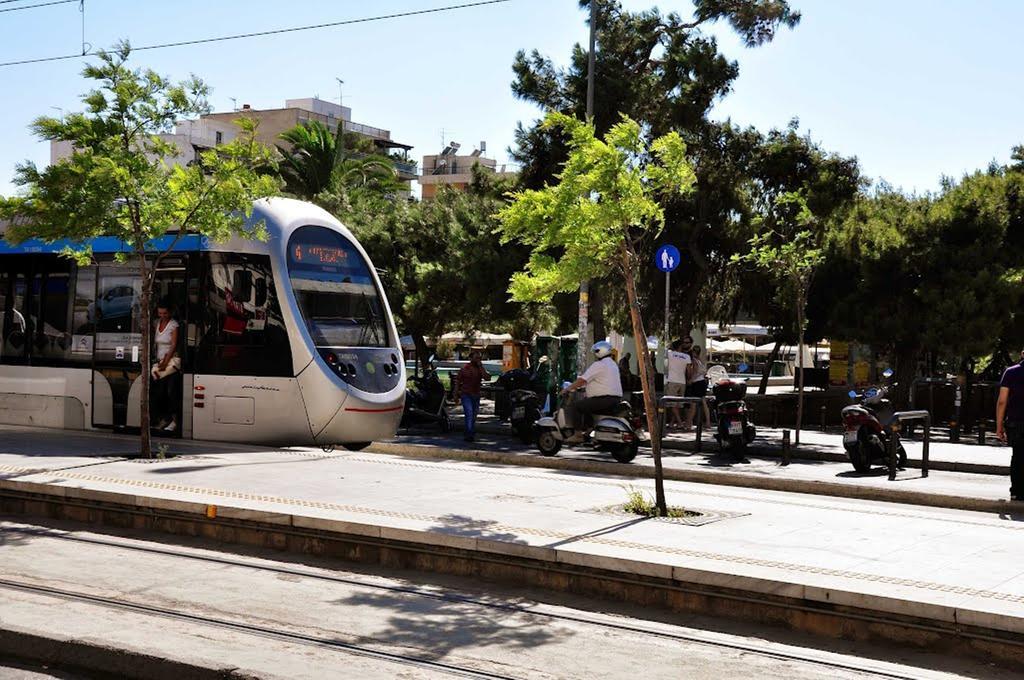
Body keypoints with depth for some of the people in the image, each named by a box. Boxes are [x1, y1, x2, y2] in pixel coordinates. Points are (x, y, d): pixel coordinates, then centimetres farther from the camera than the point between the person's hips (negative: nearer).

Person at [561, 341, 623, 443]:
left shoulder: (598, 365, -10)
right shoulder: (613, 364, 21)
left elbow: (582, 380, -13)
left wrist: (567, 389, -4)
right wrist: (580, 386, 31)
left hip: (604, 399, -10)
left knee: (574, 406, -7)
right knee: (586, 405, 31)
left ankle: (577, 435, -13)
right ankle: (586, 431, 29)